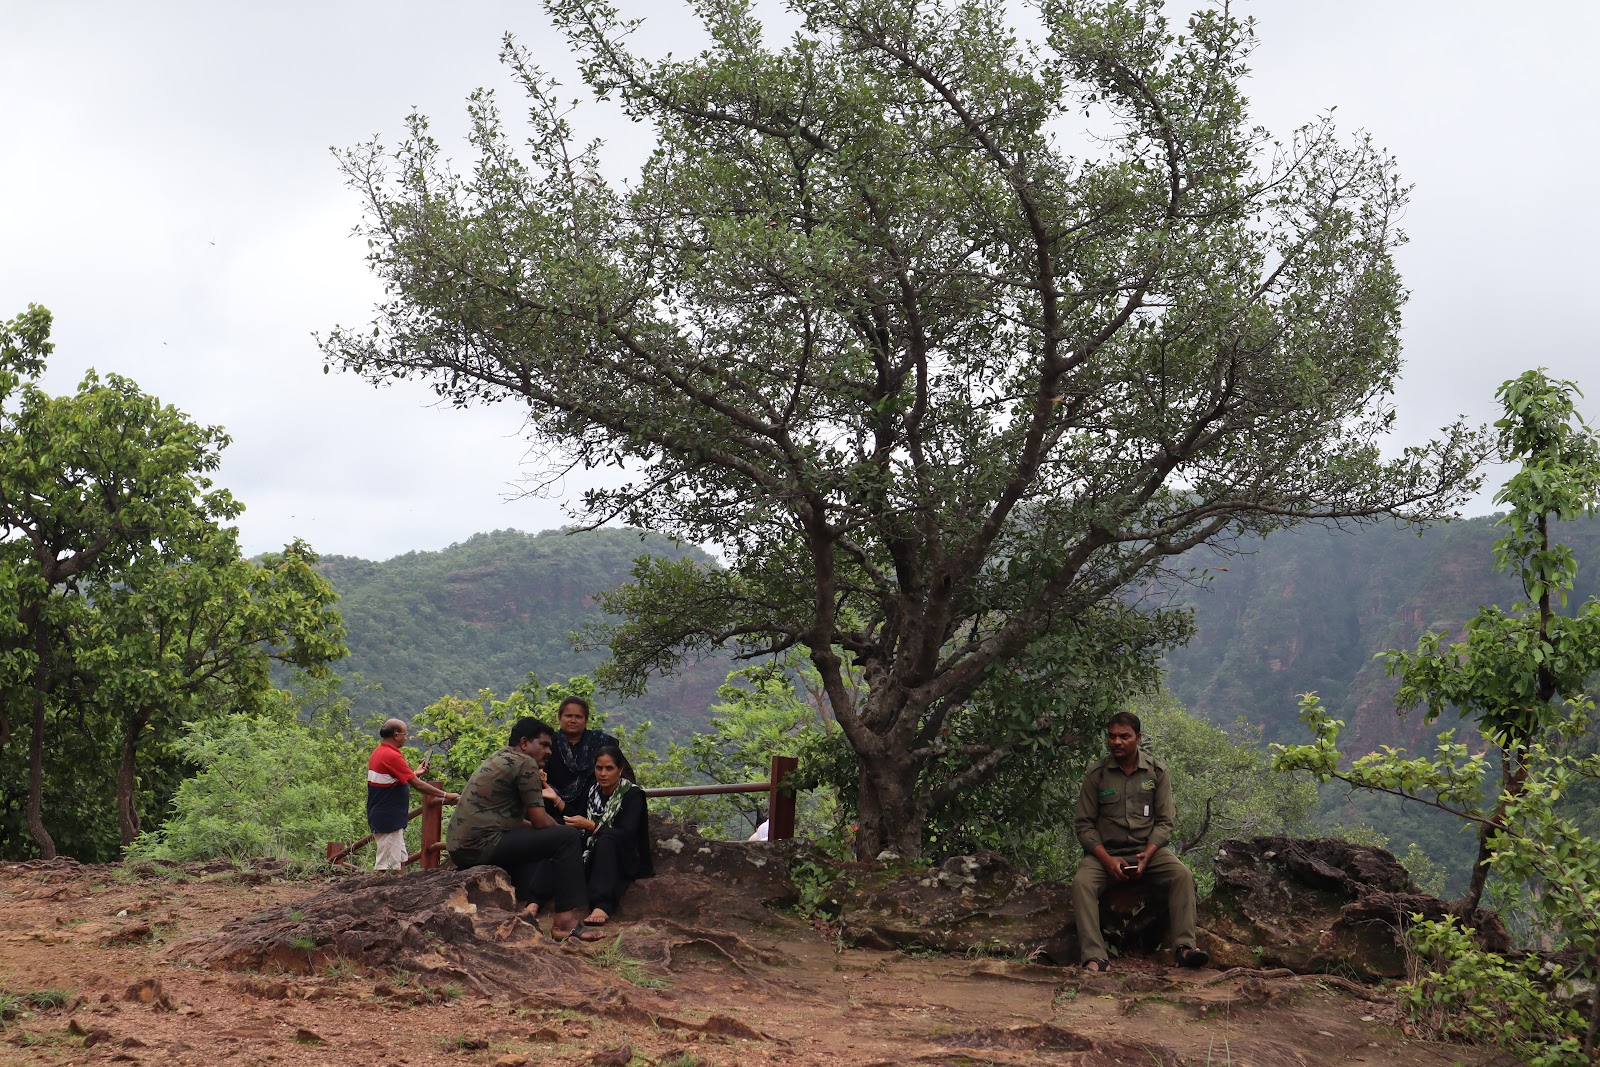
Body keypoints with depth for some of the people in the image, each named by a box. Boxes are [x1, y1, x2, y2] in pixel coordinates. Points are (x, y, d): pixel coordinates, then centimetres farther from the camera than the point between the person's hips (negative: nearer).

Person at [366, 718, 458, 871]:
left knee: (400, 859, 17)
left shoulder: (378, 753, 12)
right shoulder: (392, 756, -19)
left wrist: (416, 773, 19)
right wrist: (445, 796, -10)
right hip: (389, 820, -10)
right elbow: (417, 785, -18)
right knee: (386, 865, -7)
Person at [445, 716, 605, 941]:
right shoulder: (524, 763, -6)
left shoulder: (497, 760, 24)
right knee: (568, 838, -9)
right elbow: (540, 821, -9)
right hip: (483, 845, -10)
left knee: (530, 841, 33)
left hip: (460, 848, 10)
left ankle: (528, 906, 12)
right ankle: (565, 921, -12)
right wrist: (563, 829, 12)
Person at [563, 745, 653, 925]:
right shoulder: (593, 792, 10)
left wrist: (591, 826, -30)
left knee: (606, 840, -36)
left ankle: (602, 906, -53)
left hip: (624, 861, -5)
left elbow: (627, 834, -20)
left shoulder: (632, 794, -8)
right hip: (594, 858, 5)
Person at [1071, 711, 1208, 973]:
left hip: (1148, 850, 1)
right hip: (1105, 851, -1)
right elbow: (1083, 824, -1)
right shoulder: (1096, 775, -1)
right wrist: (1107, 859, -16)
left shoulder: (1157, 771, 2)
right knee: (1081, 883, -30)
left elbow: (1164, 821, 1)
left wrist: (1147, 855, -16)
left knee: (1182, 875, -27)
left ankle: (1185, 947, -30)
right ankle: (1093, 958, -37)